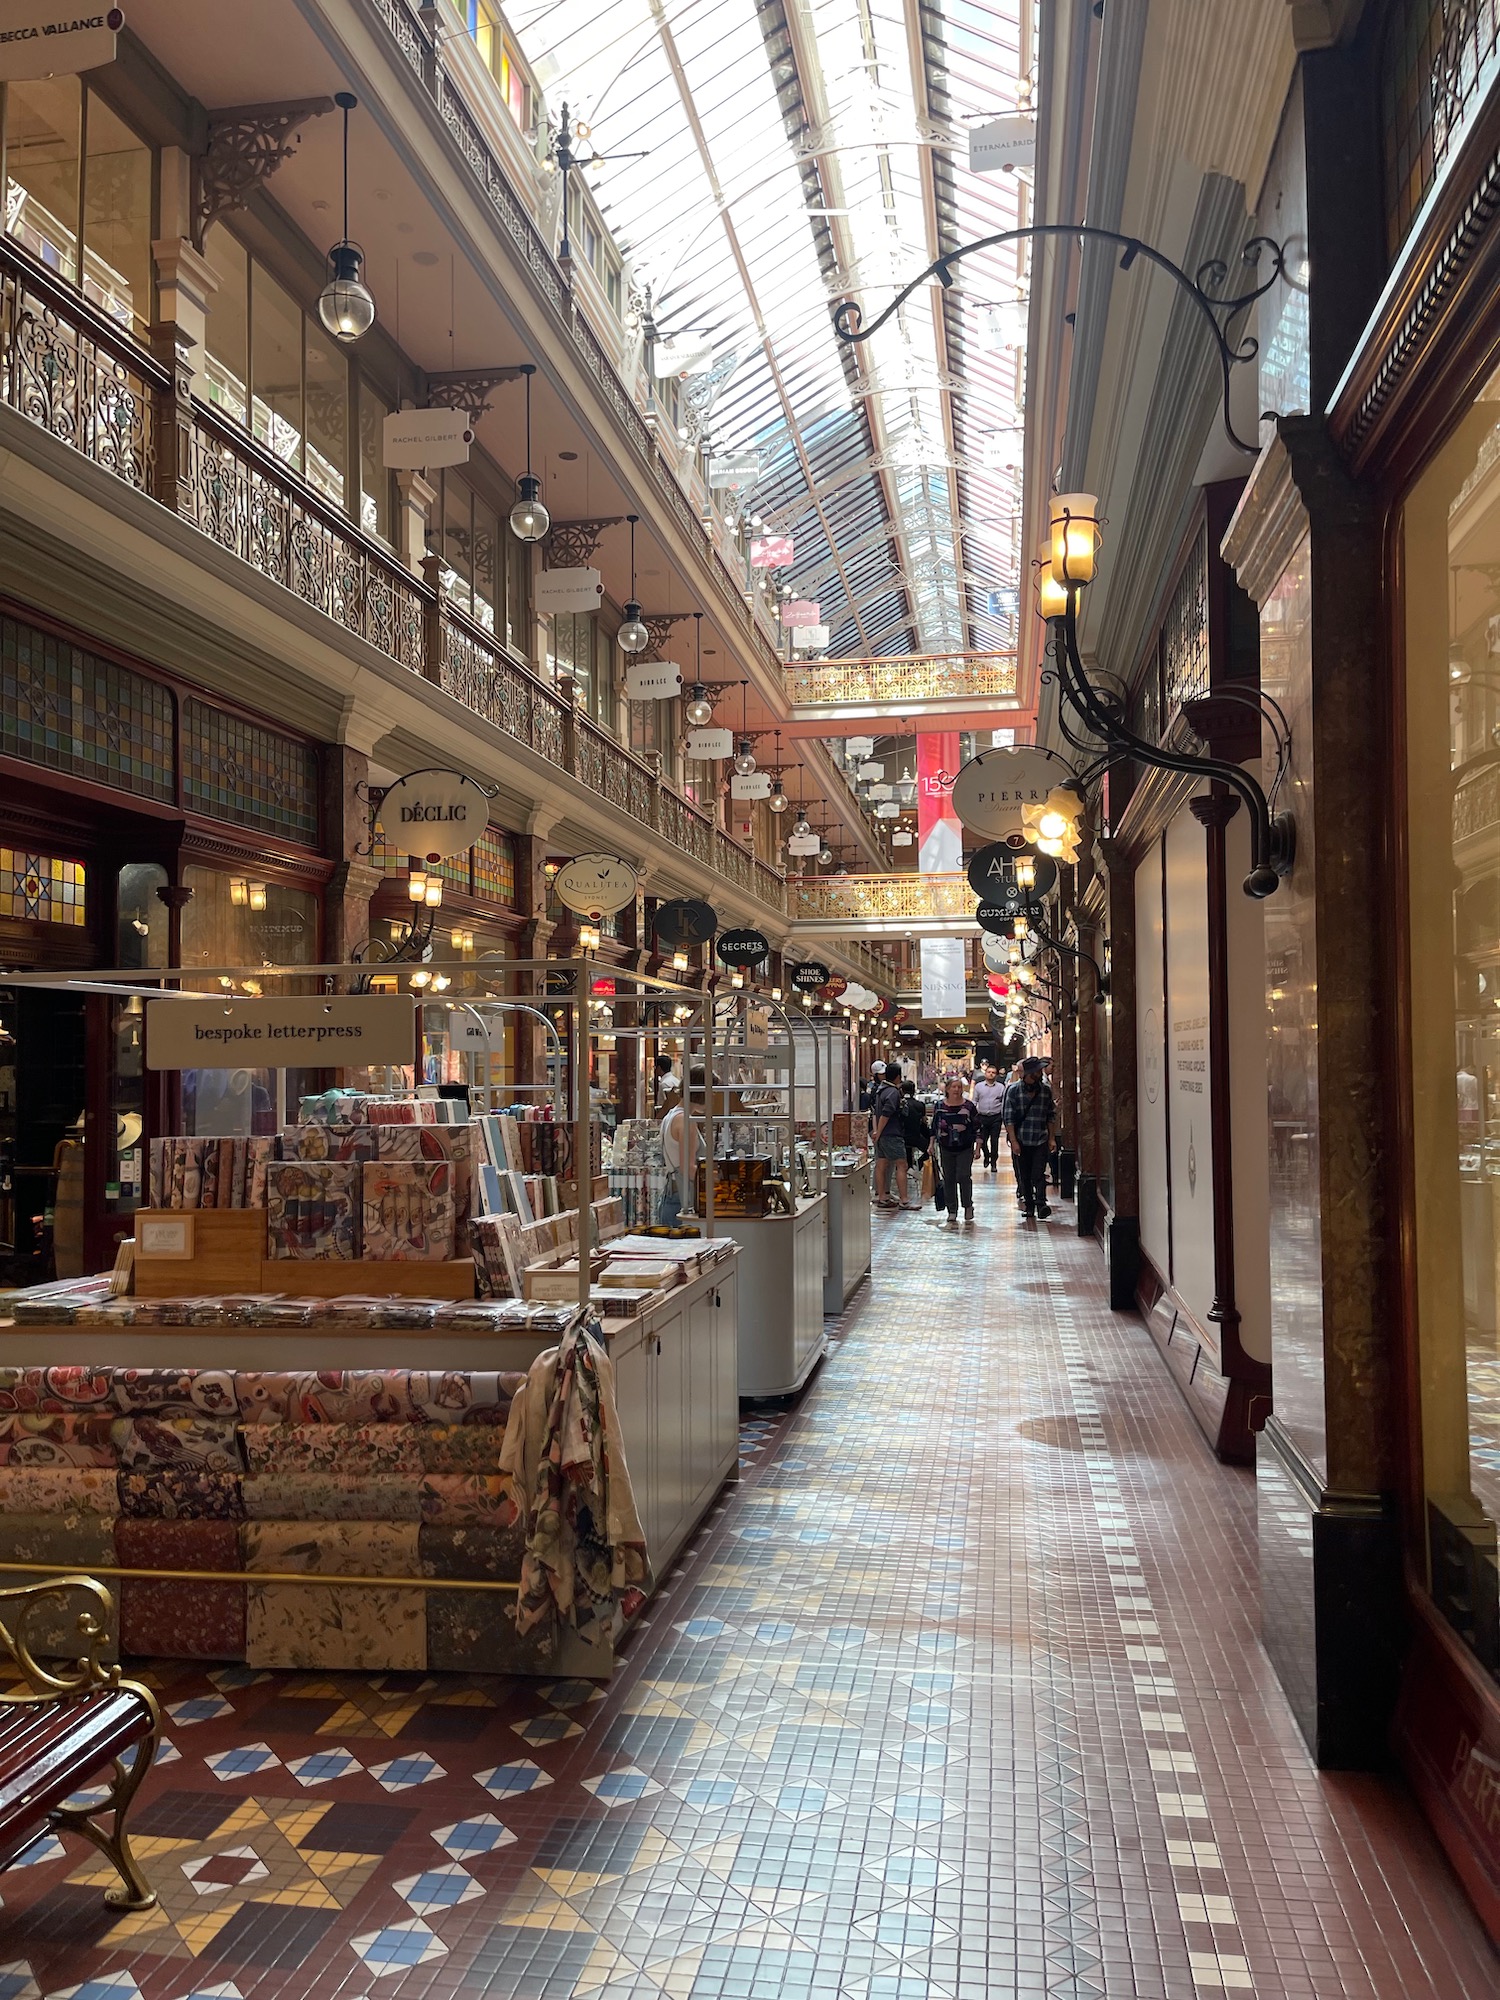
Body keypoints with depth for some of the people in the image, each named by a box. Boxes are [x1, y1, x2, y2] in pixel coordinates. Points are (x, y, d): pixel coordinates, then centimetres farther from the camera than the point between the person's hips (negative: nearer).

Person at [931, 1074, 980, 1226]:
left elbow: (977, 1128, 1)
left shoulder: (968, 1106, -4)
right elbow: (934, 1127, 11)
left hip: (965, 1149, -2)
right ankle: (952, 1214, 10)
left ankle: (968, 1205, 13)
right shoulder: (940, 1107, 1)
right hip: (946, 1150, 2)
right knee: (948, 1180, 4)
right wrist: (932, 1144, 8)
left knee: (963, 1176, -12)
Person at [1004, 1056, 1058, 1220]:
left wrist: (1052, 1138, 7)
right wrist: (1013, 1141, -12)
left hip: (1041, 1140, 1)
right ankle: (1029, 1208, 16)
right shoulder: (1014, 1090, -3)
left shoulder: (1046, 1089, 5)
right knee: (1024, 1177, 7)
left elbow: (1051, 1116, 12)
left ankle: (1041, 1205, -16)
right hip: (1021, 1141, -1)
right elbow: (1009, 1118, -6)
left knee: (1038, 1175, -12)